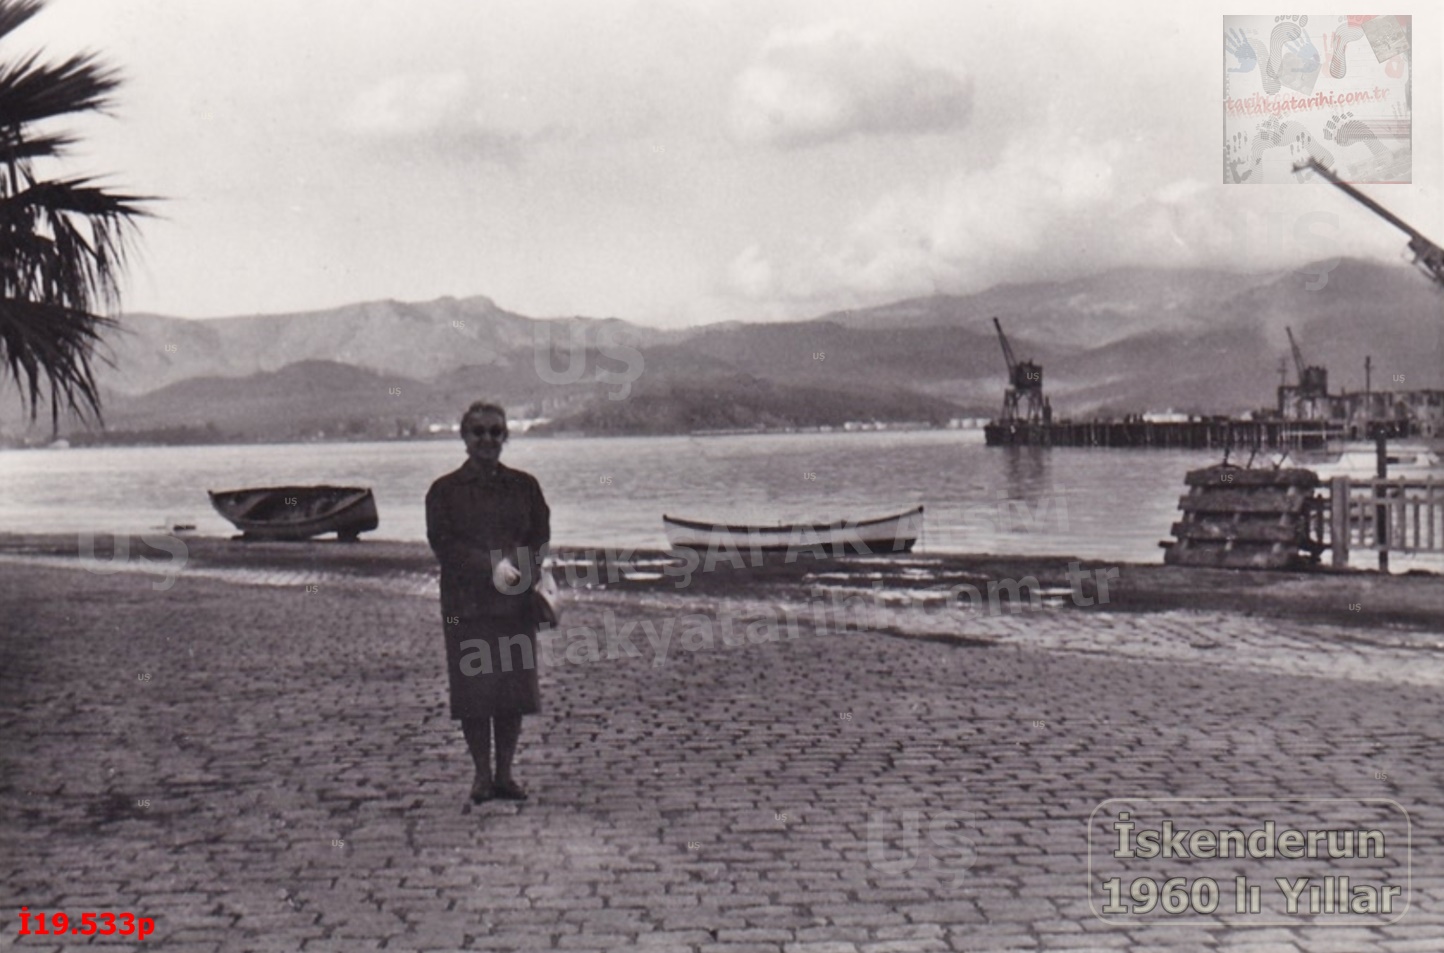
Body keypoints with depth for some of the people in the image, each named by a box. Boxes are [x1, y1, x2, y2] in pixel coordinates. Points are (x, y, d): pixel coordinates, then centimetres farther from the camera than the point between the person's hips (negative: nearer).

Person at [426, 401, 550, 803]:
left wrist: (518, 568, -13)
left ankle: (504, 774, 16)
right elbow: (444, 544, -7)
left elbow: (540, 539, 8)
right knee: (473, 693, 0)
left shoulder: (524, 485, 11)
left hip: (516, 603, 2)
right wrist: (492, 567, -18)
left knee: (514, 693, 4)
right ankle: (481, 774, 14)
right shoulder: (445, 491, 3)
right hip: (466, 606, -2)